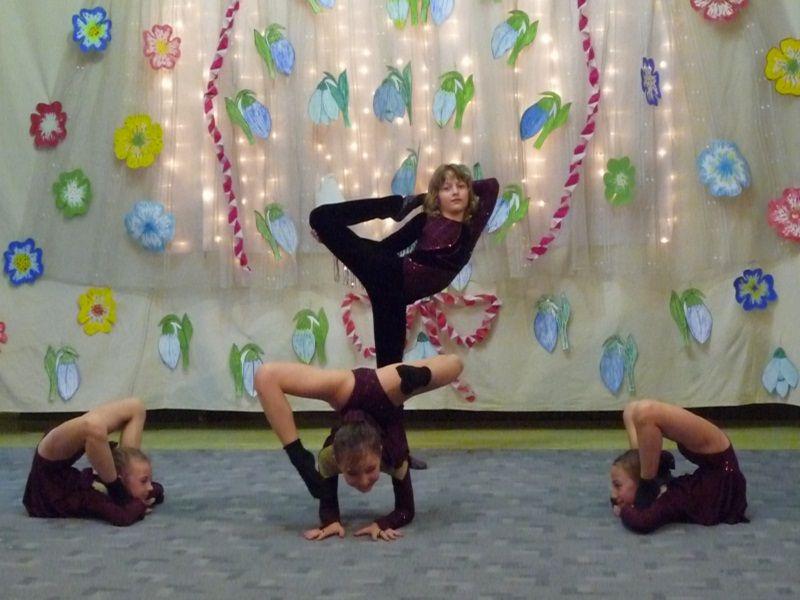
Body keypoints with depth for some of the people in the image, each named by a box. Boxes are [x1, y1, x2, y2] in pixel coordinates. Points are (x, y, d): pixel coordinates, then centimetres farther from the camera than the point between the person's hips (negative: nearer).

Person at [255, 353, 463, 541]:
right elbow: (327, 504, -17)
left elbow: (406, 510, -20)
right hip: (354, 392, 0)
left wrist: (382, 524, -41)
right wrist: (330, 521, -40)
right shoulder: (329, 457, -31)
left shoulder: (394, 459, -32)